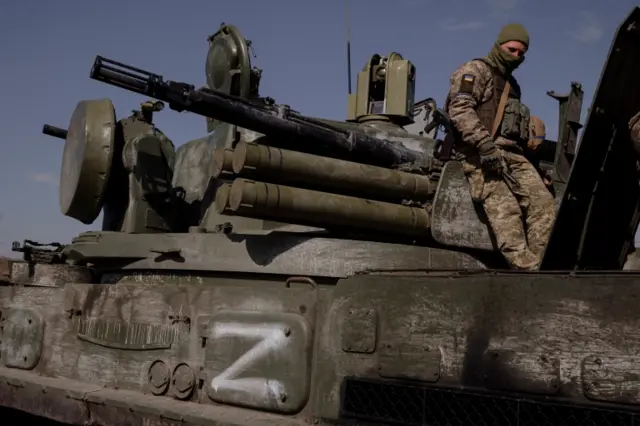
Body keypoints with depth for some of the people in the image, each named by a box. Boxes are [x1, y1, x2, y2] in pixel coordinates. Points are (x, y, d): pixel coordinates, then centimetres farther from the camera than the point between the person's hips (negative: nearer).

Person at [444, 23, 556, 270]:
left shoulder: (512, 85, 31)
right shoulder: (475, 71, 5)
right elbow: (459, 110, -11)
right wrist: (485, 145, -21)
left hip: (511, 154, 8)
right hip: (478, 154, -7)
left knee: (543, 202, -13)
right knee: (505, 209, -24)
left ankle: (541, 266, -18)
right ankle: (527, 269, -32)